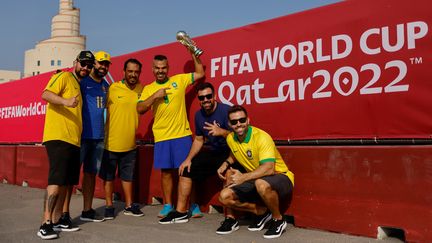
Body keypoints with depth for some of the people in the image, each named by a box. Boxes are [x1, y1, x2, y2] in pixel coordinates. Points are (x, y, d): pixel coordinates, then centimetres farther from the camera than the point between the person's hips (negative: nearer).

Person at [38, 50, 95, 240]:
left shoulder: (78, 86, 23)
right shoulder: (64, 77, 0)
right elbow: (46, 95, -16)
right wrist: (66, 101, -32)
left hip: (73, 140, 9)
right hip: (58, 138, -9)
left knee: (66, 182, 10)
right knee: (56, 181, -12)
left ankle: (57, 219, 17)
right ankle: (45, 224, -8)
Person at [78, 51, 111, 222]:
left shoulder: (106, 86, 16)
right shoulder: (82, 81, -4)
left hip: (99, 136, 7)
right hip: (82, 135, -7)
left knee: (91, 173, 12)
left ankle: (87, 211, 20)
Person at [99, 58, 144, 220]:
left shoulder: (141, 89, 1)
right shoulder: (113, 88, -11)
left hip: (130, 144, 4)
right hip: (111, 142, -3)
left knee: (127, 176, 16)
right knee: (108, 176, 9)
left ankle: (129, 206, 29)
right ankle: (109, 206, 24)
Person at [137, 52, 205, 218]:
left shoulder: (179, 80, 7)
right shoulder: (148, 89, 9)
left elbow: (200, 73, 10)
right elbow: (140, 109, -2)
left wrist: (194, 54, 4)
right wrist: (155, 96, -11)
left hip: (182, 134, -1)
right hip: (161, 137, 2)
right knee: (166, 171, 8)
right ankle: (168, 205, 21)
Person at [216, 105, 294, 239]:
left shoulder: (261, 137, -22)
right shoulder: (230, 139, 0)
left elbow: (269, 169, -34)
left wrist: (243, 177, -34)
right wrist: (226, 163, 6)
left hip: (279, 177, -7)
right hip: (255, 181, 7)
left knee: (261, 184, -41)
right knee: (224, 197, -9)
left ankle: (278, 219, -12)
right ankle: (262, 212, 7)